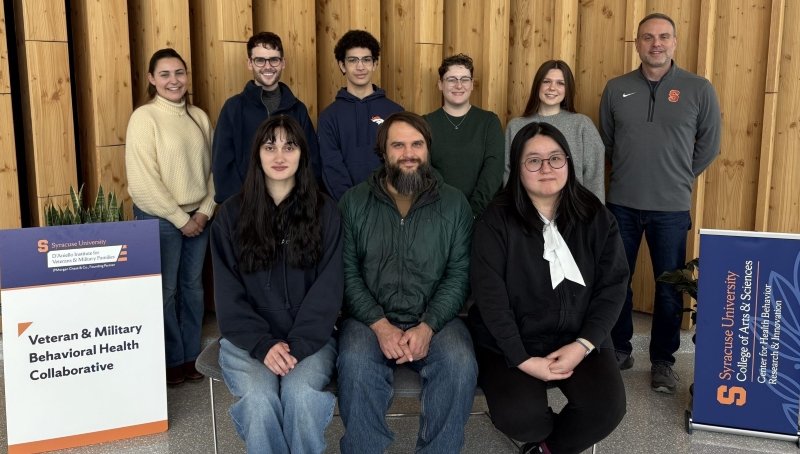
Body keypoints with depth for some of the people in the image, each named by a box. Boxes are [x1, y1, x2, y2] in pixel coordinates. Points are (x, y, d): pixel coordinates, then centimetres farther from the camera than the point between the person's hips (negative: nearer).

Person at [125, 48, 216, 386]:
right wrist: (180, 219, -14)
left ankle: (192, 355, 27)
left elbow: (210, 168, 9)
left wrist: (205, 211, -3)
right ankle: (172, 360, 20)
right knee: (165, 291, 5)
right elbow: (143, 181, -16)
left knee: (192, 287, 13)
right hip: (160, 220, -5)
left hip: (199, 218, 5)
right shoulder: (144, 117, -11)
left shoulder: (199, 117, 7)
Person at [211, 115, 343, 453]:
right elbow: (228, 292, 0)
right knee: (259, 398, -28)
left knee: (300, 394, -29)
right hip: (247, 338, 1)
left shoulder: (324, 211, 3)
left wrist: (297, 344, -15)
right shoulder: (232, 214, 4)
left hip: (310, 336, 0)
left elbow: (328, 289, -3)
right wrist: (263, 344, -14)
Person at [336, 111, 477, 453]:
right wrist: (380, 325, -17)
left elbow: (458, 275, -1)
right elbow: (348, 273, -3)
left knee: (460, 364, -28)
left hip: (435, 319, 1)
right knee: (355, 363, -30)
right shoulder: (354, 202, 4)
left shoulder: (454, 203, 5)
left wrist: (428, 327, -16)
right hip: (370, 318, 0)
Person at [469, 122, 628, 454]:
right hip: (509, 342, -2)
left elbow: (613, 285, 0)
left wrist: (583, 344, -12)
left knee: (608, 408, -20)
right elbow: (490, 296, -13)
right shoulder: (496, 221, -9)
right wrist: (523, 359, -18)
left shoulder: (595, 216, 1)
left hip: (580, 338, 3)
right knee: (518, 417, -25)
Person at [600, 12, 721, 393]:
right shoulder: (616, 89, 1)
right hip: (621, 204, 2)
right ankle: (619, 350, 27)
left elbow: (709, 145, 6)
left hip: (671, 208, -1)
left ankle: (663, 361, 22)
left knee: (669, 287, 6)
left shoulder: (698, 89, -3)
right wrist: (629, 176, 10)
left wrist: (678, 178, 8)